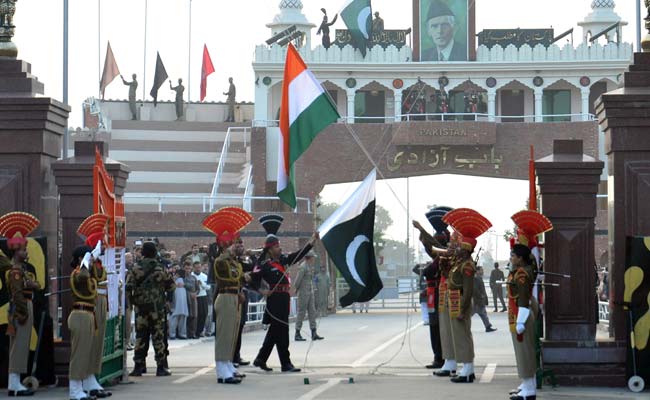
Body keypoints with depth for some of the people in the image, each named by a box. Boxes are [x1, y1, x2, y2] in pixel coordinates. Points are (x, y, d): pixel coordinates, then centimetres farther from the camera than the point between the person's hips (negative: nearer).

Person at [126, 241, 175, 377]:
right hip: (157, 306, -1)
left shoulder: (136, 268, -2)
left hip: (140, 306, 1)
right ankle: (161, 367, 2)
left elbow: (128, 287, -4)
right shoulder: (160, 269, -4)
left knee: (140, 335, 6)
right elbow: (171, 286, 2)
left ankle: (138, 367, 6)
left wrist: (130, 301, 9)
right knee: (158, 335, 2)